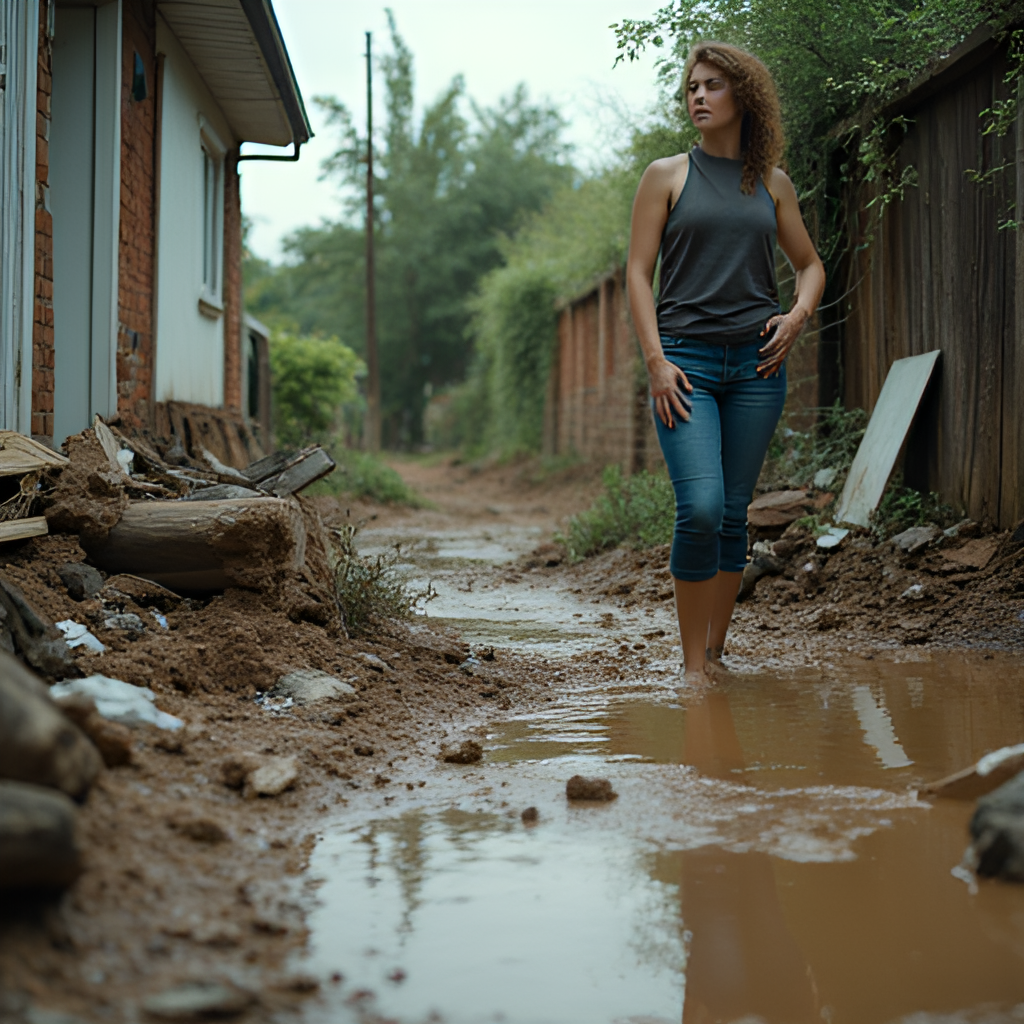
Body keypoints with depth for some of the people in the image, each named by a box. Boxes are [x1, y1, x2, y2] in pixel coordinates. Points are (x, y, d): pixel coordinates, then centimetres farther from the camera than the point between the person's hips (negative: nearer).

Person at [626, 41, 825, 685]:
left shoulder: (772, 183, 13)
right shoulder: (668, 176, 6)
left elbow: (811, 265, 23)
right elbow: (638, 273, 2)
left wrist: (798, 315, 1)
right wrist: (656, 360, -10)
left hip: (756, 364, 3)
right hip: (686, 361, -3)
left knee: (734, 512, 4)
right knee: (700, 509, -15)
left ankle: (717, 648, 17)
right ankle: (693, 664, -4)